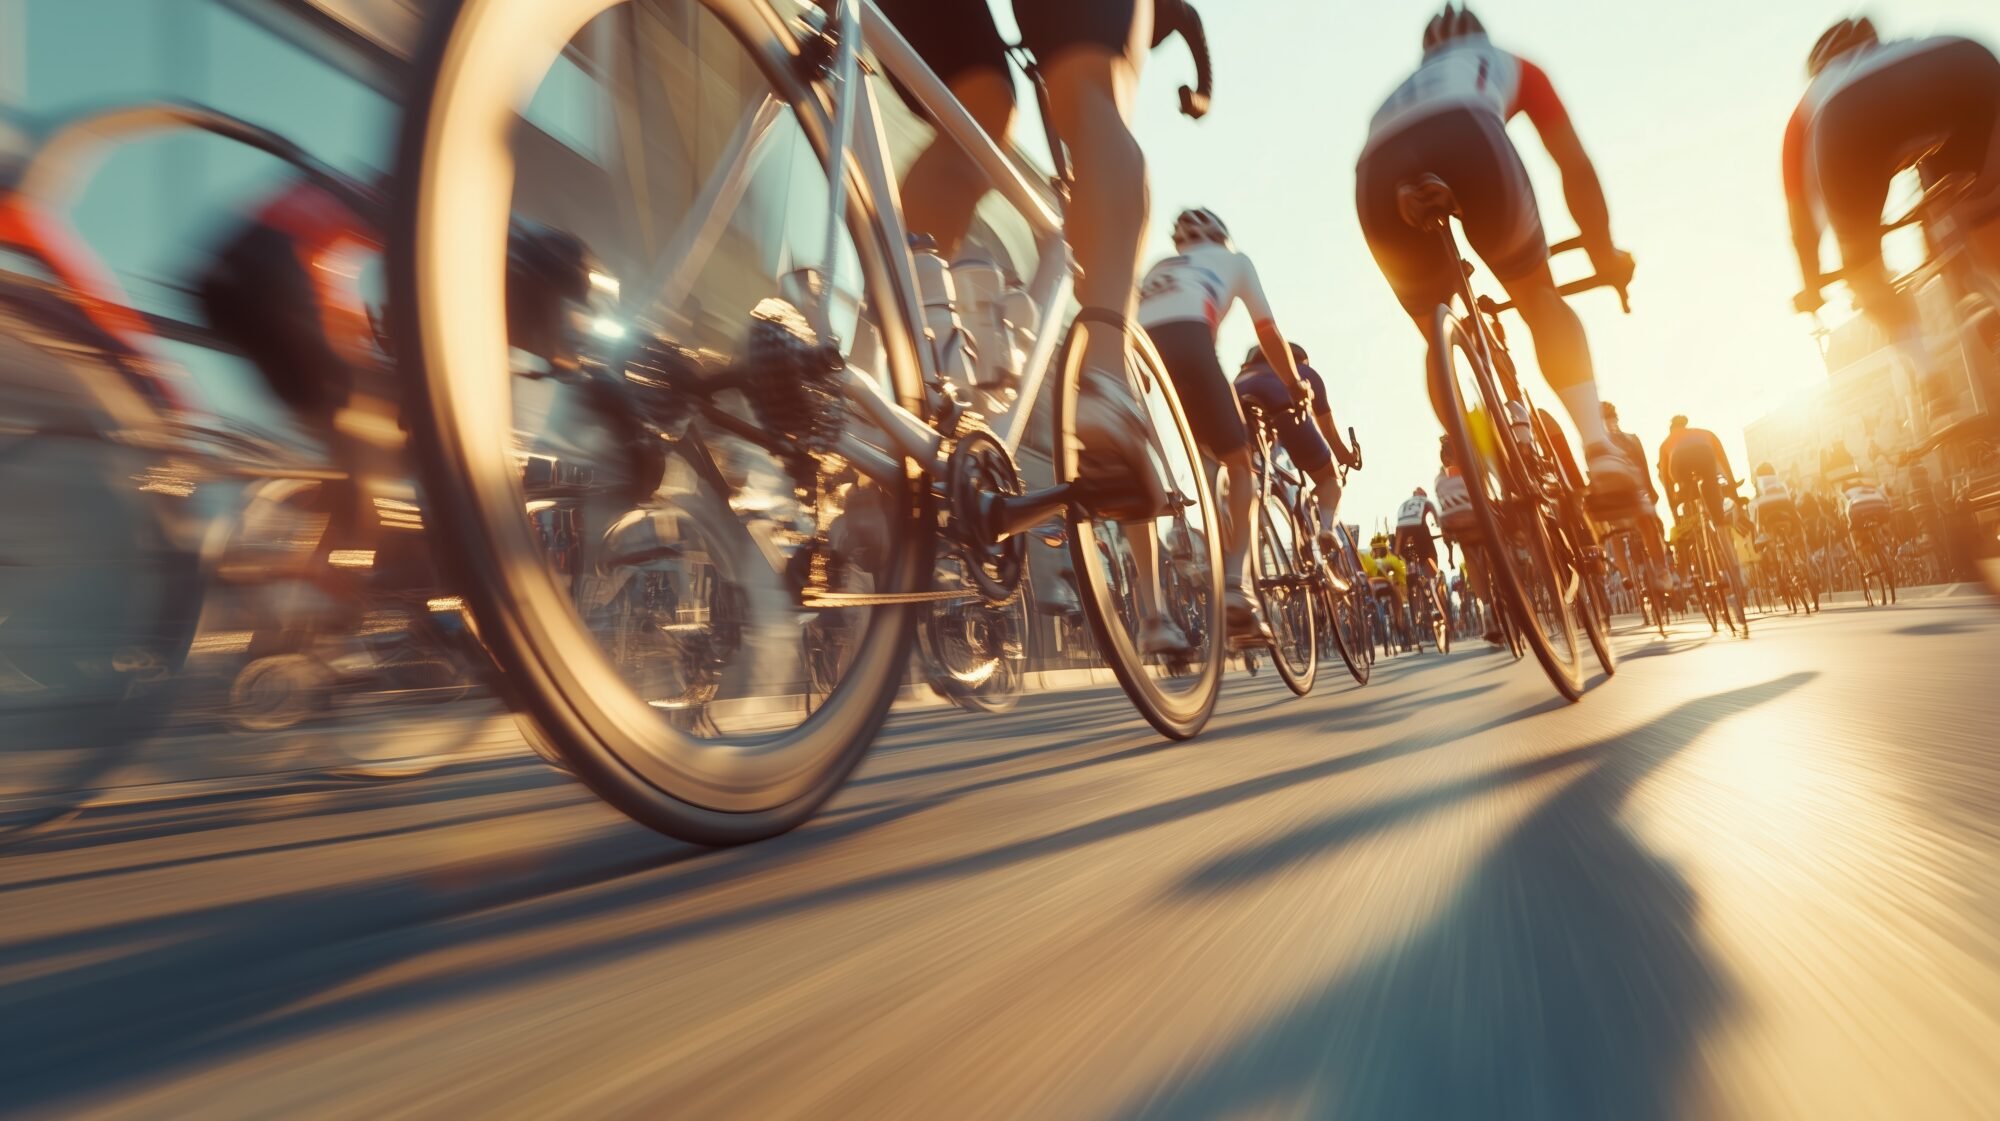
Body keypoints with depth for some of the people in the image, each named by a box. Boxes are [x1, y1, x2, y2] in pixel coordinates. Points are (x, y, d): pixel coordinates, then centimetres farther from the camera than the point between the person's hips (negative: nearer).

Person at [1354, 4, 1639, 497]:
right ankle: (1599, 448, 1)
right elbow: (1576, 166, 34)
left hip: (1379, 170, 2)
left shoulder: (1400, 94, 47)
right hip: (1466, 136, -2)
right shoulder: (1510, 65, 40)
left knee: (1438, 334, 20)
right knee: (1538, 294, 17)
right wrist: (1605, 254, 45)